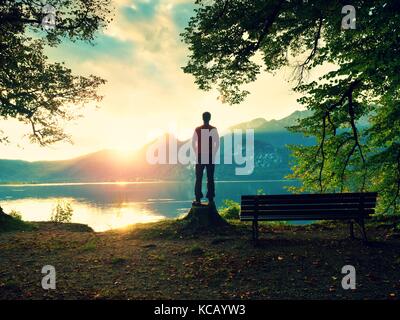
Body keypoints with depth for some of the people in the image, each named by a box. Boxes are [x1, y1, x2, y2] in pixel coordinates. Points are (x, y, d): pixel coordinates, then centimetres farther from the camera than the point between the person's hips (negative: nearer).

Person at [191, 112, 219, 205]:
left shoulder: (197, 129, -1)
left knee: (198, 178, 4)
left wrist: (197, 153, 9)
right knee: (210, 178, 5)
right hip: (210, 156, 0)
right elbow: (217, 143, -3)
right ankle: (210, 199, 6)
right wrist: (214, 153, 7)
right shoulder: (214, 129, -1)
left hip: (200, 156, 0)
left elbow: (193, 143, -1)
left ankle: (198, 199, 1)